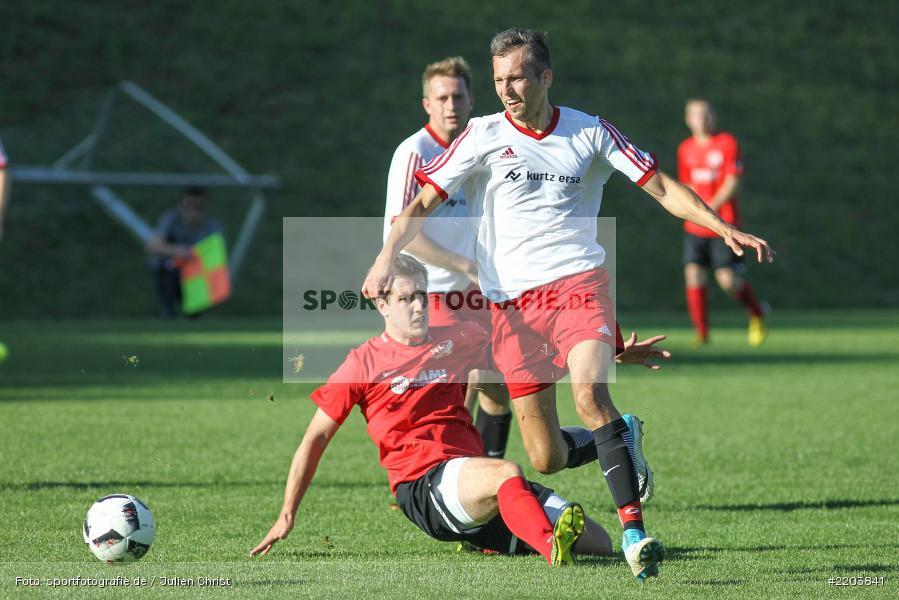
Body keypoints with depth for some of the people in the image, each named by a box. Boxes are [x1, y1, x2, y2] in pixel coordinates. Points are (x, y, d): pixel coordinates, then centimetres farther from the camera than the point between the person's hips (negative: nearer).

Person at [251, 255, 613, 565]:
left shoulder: (455, 341, 17)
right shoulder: (363, 363, 6)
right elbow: (315, 440, 10)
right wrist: (287, 517, 8)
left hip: (471, 467, 6)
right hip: (421, 483, -6)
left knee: (597, 542, -5)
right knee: (505, 473, -38)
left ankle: (482, 538, 14)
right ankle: (551, 547, -64)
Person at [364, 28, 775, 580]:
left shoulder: (591, 133, 5)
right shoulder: (484, 136, 4)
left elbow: (662, 187, 8)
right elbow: (423, 202, 4)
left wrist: (725, 229, -2)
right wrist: (387, 258, -11)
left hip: (579, 283, -1)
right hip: (511, 301, 1)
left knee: (590, 392, -30)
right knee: (547, 460, -3)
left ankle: (634, 532, -29)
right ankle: (618, 442, 31)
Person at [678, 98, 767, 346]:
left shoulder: (727, 143, -4)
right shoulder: (685, 149, 10)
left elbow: (732, 183, -12)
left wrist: (710, 207, -23)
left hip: (724, 224, -4)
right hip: (694, 227, 4)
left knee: (728, 280, -8)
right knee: (694, 275, -9)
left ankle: (757, 314, 19)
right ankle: (701, 333, 0)